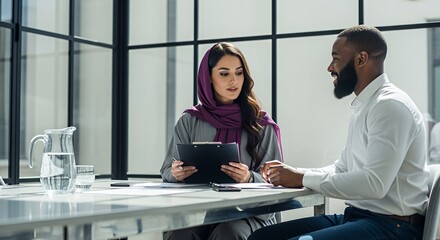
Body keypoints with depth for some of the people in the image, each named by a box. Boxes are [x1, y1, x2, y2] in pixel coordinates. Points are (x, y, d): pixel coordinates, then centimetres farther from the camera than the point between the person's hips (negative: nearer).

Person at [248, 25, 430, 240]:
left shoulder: (391, 105, -14)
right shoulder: (363, 107, 17)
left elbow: (374, 183, -24)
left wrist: (303, 178, -16)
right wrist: (293, 173, 7)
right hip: (355, 215, 9)